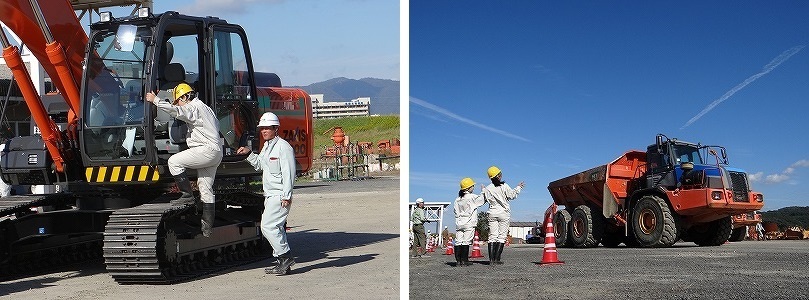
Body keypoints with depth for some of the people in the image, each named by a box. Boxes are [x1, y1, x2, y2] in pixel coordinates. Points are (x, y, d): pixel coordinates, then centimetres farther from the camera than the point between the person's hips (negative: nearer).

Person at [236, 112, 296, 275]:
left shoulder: (283, 146, -13)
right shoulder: (266, 146, 16)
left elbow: (288, 173, -18)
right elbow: (259, 165, 29)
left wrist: (286, 196, -22)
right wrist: (249, 154, 13)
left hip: (280, 196, -10)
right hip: (270, 195, 10)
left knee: (268, 226, -15)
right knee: (276, 228, 11)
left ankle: (286, 257, -8)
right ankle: (283, 263, 17)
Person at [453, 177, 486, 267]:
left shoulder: (458, 199, 9)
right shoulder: (472, 197, -9)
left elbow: (455, 210, 11)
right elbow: (483, 199, -2)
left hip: (459, 223, 6)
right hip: (469, 224, -5)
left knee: (458, 242, 3)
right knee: (466, 242, -3)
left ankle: (458, 260, 2)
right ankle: (464, 260, -3)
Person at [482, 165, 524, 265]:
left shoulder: (487, 189, 0)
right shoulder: (504, 186, -8)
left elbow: (486, 200, 3)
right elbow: (512, 195, 0)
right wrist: (519, 187, 14)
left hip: (492, 213, 3)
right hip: (503, 213, -3)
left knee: (492, 236, 5)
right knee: (501, 237, 0)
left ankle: (491, 259, -3)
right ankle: (496, 259, -6)